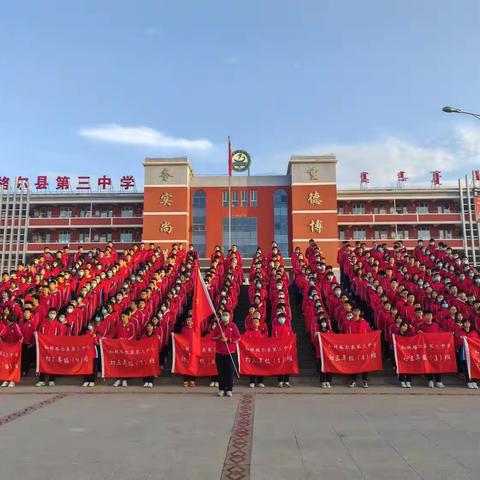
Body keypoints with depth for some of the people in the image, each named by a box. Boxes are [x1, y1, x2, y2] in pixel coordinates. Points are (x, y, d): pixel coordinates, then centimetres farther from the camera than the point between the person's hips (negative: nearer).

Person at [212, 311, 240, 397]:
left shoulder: (233, 326, 2)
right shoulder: (218, 326, 7)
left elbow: (238, 337, -3)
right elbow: (212, 337, 5)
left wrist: (228, 339, -14)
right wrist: (219, 337, -14)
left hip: (231, 353, -2)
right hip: (219, 353, 2)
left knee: (230, 372, -1)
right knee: (221, 372, 3)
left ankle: (229, 390, 6)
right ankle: (221, 389, 12)